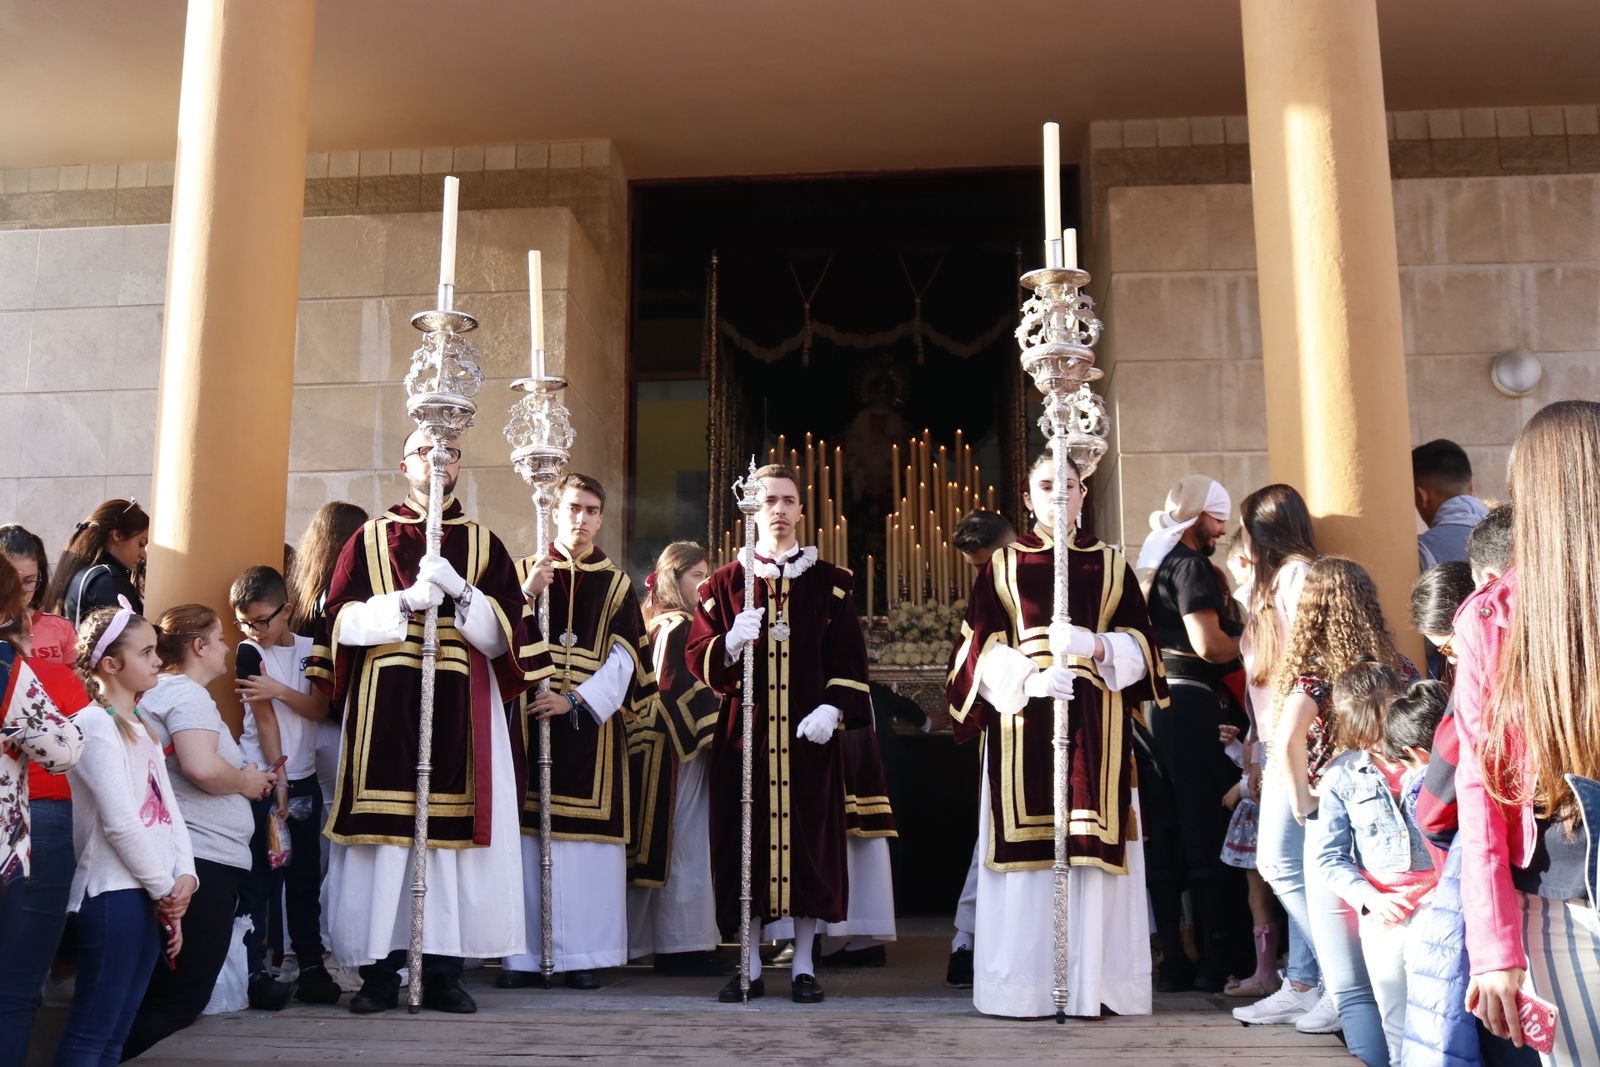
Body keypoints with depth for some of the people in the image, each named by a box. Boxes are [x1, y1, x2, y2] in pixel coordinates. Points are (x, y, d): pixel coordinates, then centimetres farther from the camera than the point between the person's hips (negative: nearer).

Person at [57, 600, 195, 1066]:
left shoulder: (140, 727, 17)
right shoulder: (94, 725, -11)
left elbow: (168, 811, 11)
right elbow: (120, 823, -18)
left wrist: (184, 877, -4)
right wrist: (165, 891, -10)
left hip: (150, 896, 9)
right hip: (114, 895, -9)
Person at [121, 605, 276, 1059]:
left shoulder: (163, 692, 19)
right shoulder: (187, 695, -12)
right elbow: (202, 768, -28)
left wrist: (243, 778, 15)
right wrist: (244, 782, -9)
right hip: (202, 859, -11)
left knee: (157, 992, 18)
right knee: (183, 997, -4)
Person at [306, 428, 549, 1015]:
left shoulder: (484, 545, 13)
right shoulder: (369, 540, 11)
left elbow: (504, 635, 4)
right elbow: (341, 622, 1)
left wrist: (460, 593, -12)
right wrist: (406, 601, -13)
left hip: (462, 710, 1)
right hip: (384, 708, 0)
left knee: (452, 834, -2)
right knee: (382, 837, -4)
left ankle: (443, 970, 5)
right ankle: (379, 971, 4)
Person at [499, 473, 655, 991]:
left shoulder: (616, 584, 11)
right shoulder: (524, 571, 12)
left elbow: (623, 660, 1)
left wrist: (575, 701, -12)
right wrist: (525, 595, -15)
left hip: (589, 723, 0)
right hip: (530, 719, 0)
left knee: (588, 837, -3)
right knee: (526, 833, -4)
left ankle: (582, 953, 3)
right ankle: (524, 954, 2)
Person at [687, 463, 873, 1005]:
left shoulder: (829, 582, 8)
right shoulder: (724, 582, 8)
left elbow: (851, 659, 5)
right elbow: (699, 657, 2)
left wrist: (833, 708, -11)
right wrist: (732, 643, -18)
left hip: (809, 736, 0)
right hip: (744, 733, 0)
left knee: (810, 843, 1)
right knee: (746, 843, 1)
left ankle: (803, 965, 12)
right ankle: (749, 966, 12)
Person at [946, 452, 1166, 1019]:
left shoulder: (1111, 565, 13)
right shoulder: (1003, 565, 10)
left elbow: (1138, 646, 5)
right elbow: (979, 650, 1)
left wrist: (1095, 646, -16)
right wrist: (1027, 678, -16)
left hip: (1096, 728, 1)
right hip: (1021, 722, -1)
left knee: (1091, 848, -3)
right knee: (1025, 845, -5)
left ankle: (1091, 984, 2)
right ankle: (1024, 985, 0)